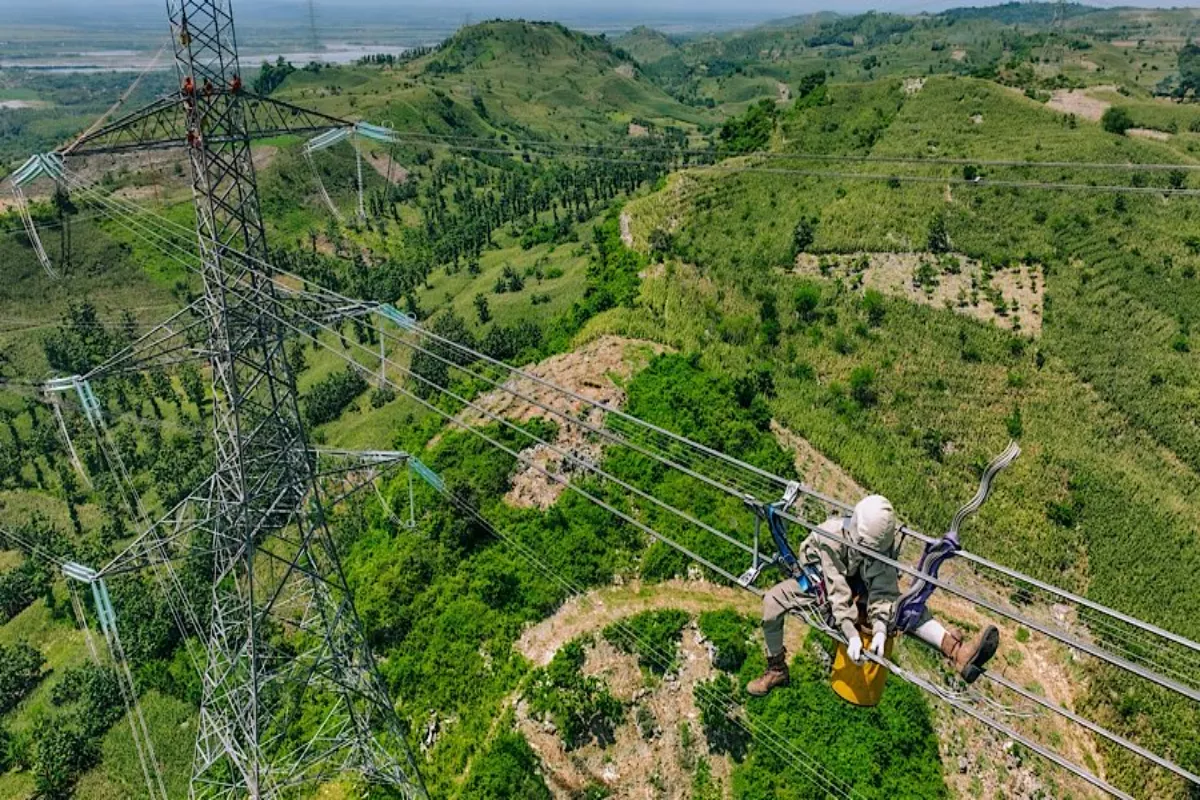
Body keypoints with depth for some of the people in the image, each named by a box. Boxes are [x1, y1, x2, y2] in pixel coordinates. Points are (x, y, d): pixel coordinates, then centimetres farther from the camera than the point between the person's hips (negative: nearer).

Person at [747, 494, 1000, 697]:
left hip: (859, 589, 2)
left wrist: (880, 630, -41)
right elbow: (837, 590, -37)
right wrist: (851, 634, -43)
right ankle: (777, 670, -10)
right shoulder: (830, 537, -35)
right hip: (820, 584, -2)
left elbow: (883, 589, -27)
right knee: (772, 601, -27)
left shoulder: (883, 540, -23)